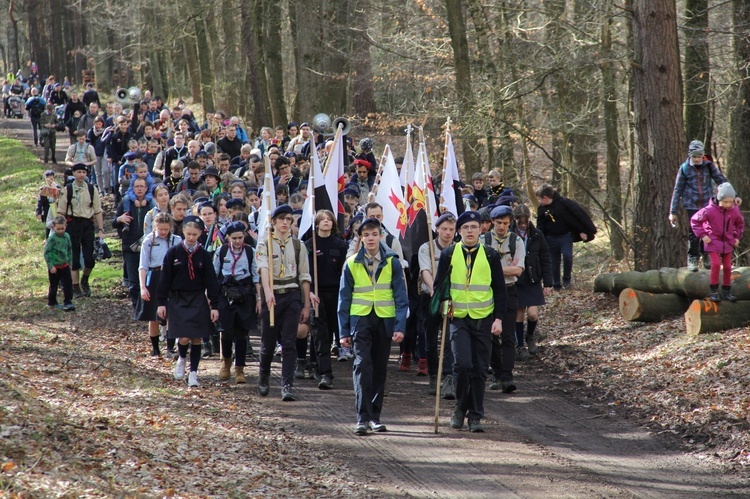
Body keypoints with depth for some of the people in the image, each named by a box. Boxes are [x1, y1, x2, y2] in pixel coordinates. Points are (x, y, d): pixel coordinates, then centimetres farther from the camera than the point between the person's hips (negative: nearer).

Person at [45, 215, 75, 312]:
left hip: (65, 265, 4)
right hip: (54, 266, -4)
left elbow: (69, 250, 14)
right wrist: (51, 266, -17)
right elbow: (46, 253, -14)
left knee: (68, 284, -3)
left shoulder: (67, 236, 0)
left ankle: (68, 303, 0)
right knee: (54, 285, 9)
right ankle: (51, 302, 27)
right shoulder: (52, 238, -16)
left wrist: (69, 262, 12)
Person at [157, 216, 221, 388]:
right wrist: (162, 303, -1)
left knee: (196, 338, 1)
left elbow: (211, 281, 3)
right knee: (184, 338, -9)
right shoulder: (173, 253, -2)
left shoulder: (203, 255, 1)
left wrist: (214, 306, 0)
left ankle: (193, 372, 12)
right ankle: (181, 359, 22)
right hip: (177, 300, -1)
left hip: (198, 301, 1)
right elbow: (165, 279, 1)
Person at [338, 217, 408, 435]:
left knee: (380, 368, 7)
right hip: (360, 319, -1)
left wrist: (400, 326, -8)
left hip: (384, 320, 1)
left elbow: (401, 297, 2)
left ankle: (375, 416, 17)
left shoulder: (392, 262, 2)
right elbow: (344, 299, 6)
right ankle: (363, 417, -16)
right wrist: (344, 331, 2)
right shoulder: (352, 264, 3)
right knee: (362, 366, -13)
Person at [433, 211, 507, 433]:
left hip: (483, 320, 1)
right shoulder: (449, 254, 2)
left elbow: (500, 290, 6)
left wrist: (498, 318, -2)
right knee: (462, 364, -15)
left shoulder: (490, 255, 2)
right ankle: (460, 408, 5)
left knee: (479, 370, 2)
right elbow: (439, 285, 10)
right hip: (458, 319, -1)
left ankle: (475, 416, 11)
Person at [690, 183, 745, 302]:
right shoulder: (710, 211, -19)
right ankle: (714, 291, -8)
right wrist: (702, 235, -13)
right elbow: (695, 220, -8)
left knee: (727, 267, 5)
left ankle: (726, 292, 17)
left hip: (727, 243, 4)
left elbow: (740, 223, 16)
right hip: (713, 242, -4)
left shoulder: (734, 211, -6)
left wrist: (737, 237, 5)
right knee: (716, 264, -18)